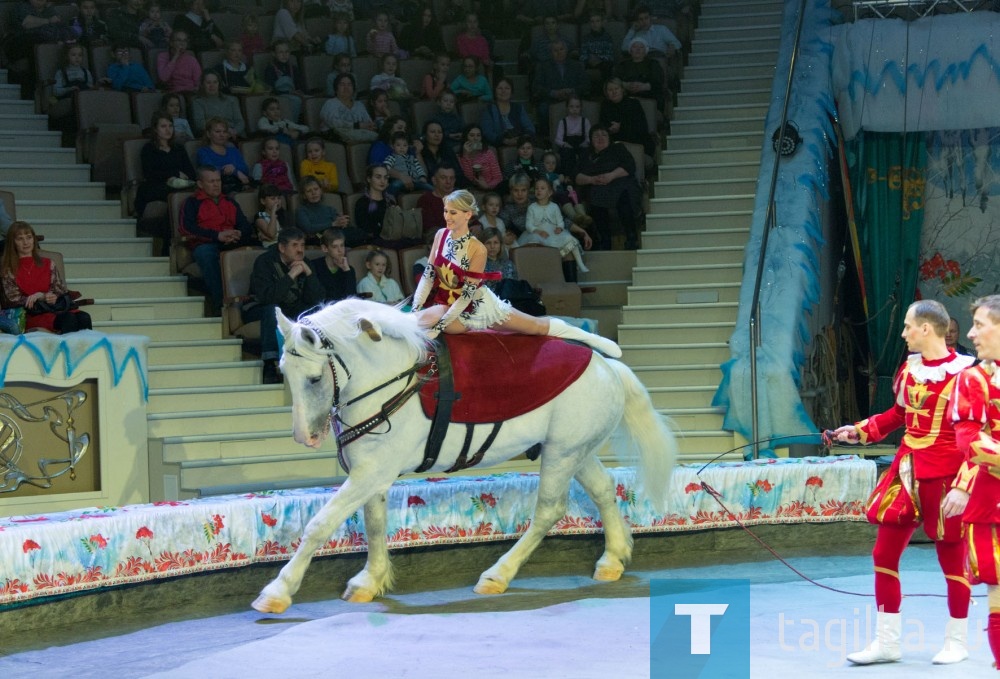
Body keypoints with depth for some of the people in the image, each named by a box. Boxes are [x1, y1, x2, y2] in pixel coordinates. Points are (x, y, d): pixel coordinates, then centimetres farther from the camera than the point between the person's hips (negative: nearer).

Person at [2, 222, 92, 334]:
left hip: (56, 309, 4)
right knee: (68, 318, -37)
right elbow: (14, 300, 2)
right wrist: (43, 297, -14)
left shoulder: (47, 264, 20)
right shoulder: (9, 271, 10)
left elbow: (62, 290, 12)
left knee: (84, 317, -33)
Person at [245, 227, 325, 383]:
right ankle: (270, 366, -44)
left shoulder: (303, 263, 0)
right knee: (272, 309, -37)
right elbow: (267, 296, -34)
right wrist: (291, 275, -32)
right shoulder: (264, 262, -17)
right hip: (259, 311, -5)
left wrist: (309, 273, -22)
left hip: (291, 312, 5)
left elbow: (316, 299, -9)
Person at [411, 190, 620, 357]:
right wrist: (415, 310, -14)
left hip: (479, 305, -3)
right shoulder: (440, 236, -8)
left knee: (537, 326, 6)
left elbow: (467, 294, -22)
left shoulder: (477, 249, -22)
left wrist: (439, 325, -27)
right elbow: (428, 275, -3)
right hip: (447, 305, 3)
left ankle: (588, 338, 22)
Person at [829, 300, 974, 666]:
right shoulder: (910, 367, 7)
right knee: (884, 553, 7)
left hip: (944, 475, -7)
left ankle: (956, 642, 19)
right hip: (906, 471, 7)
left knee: (951, 557, 4)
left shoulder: (962, 372, -14)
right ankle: (886, 641, 17)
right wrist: (860, 431, 12)